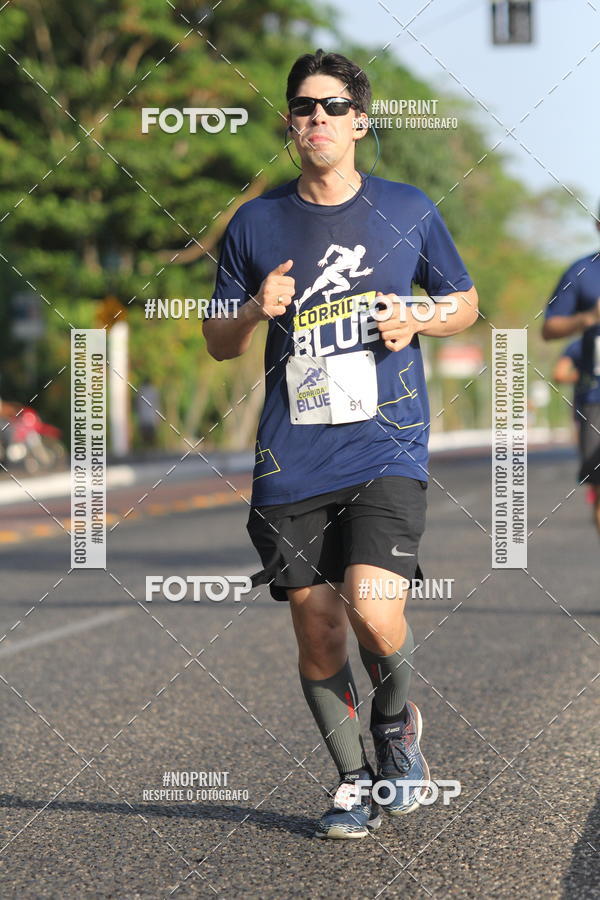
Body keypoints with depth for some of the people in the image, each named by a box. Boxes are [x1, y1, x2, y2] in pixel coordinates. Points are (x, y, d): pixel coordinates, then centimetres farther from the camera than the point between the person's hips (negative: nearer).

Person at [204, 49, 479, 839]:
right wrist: (256, 311, -8)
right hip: (292, 463, 2)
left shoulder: (409, 210, 5)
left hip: (388, 448, -2)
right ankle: (354, 780, 25)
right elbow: (218, 343, 14)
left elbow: (465, 302, 17)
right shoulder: (256, 224, 7)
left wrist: (415, 320, -4)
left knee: (372, 607, -20)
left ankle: (396, 722, 12)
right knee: (317, 634, 4)